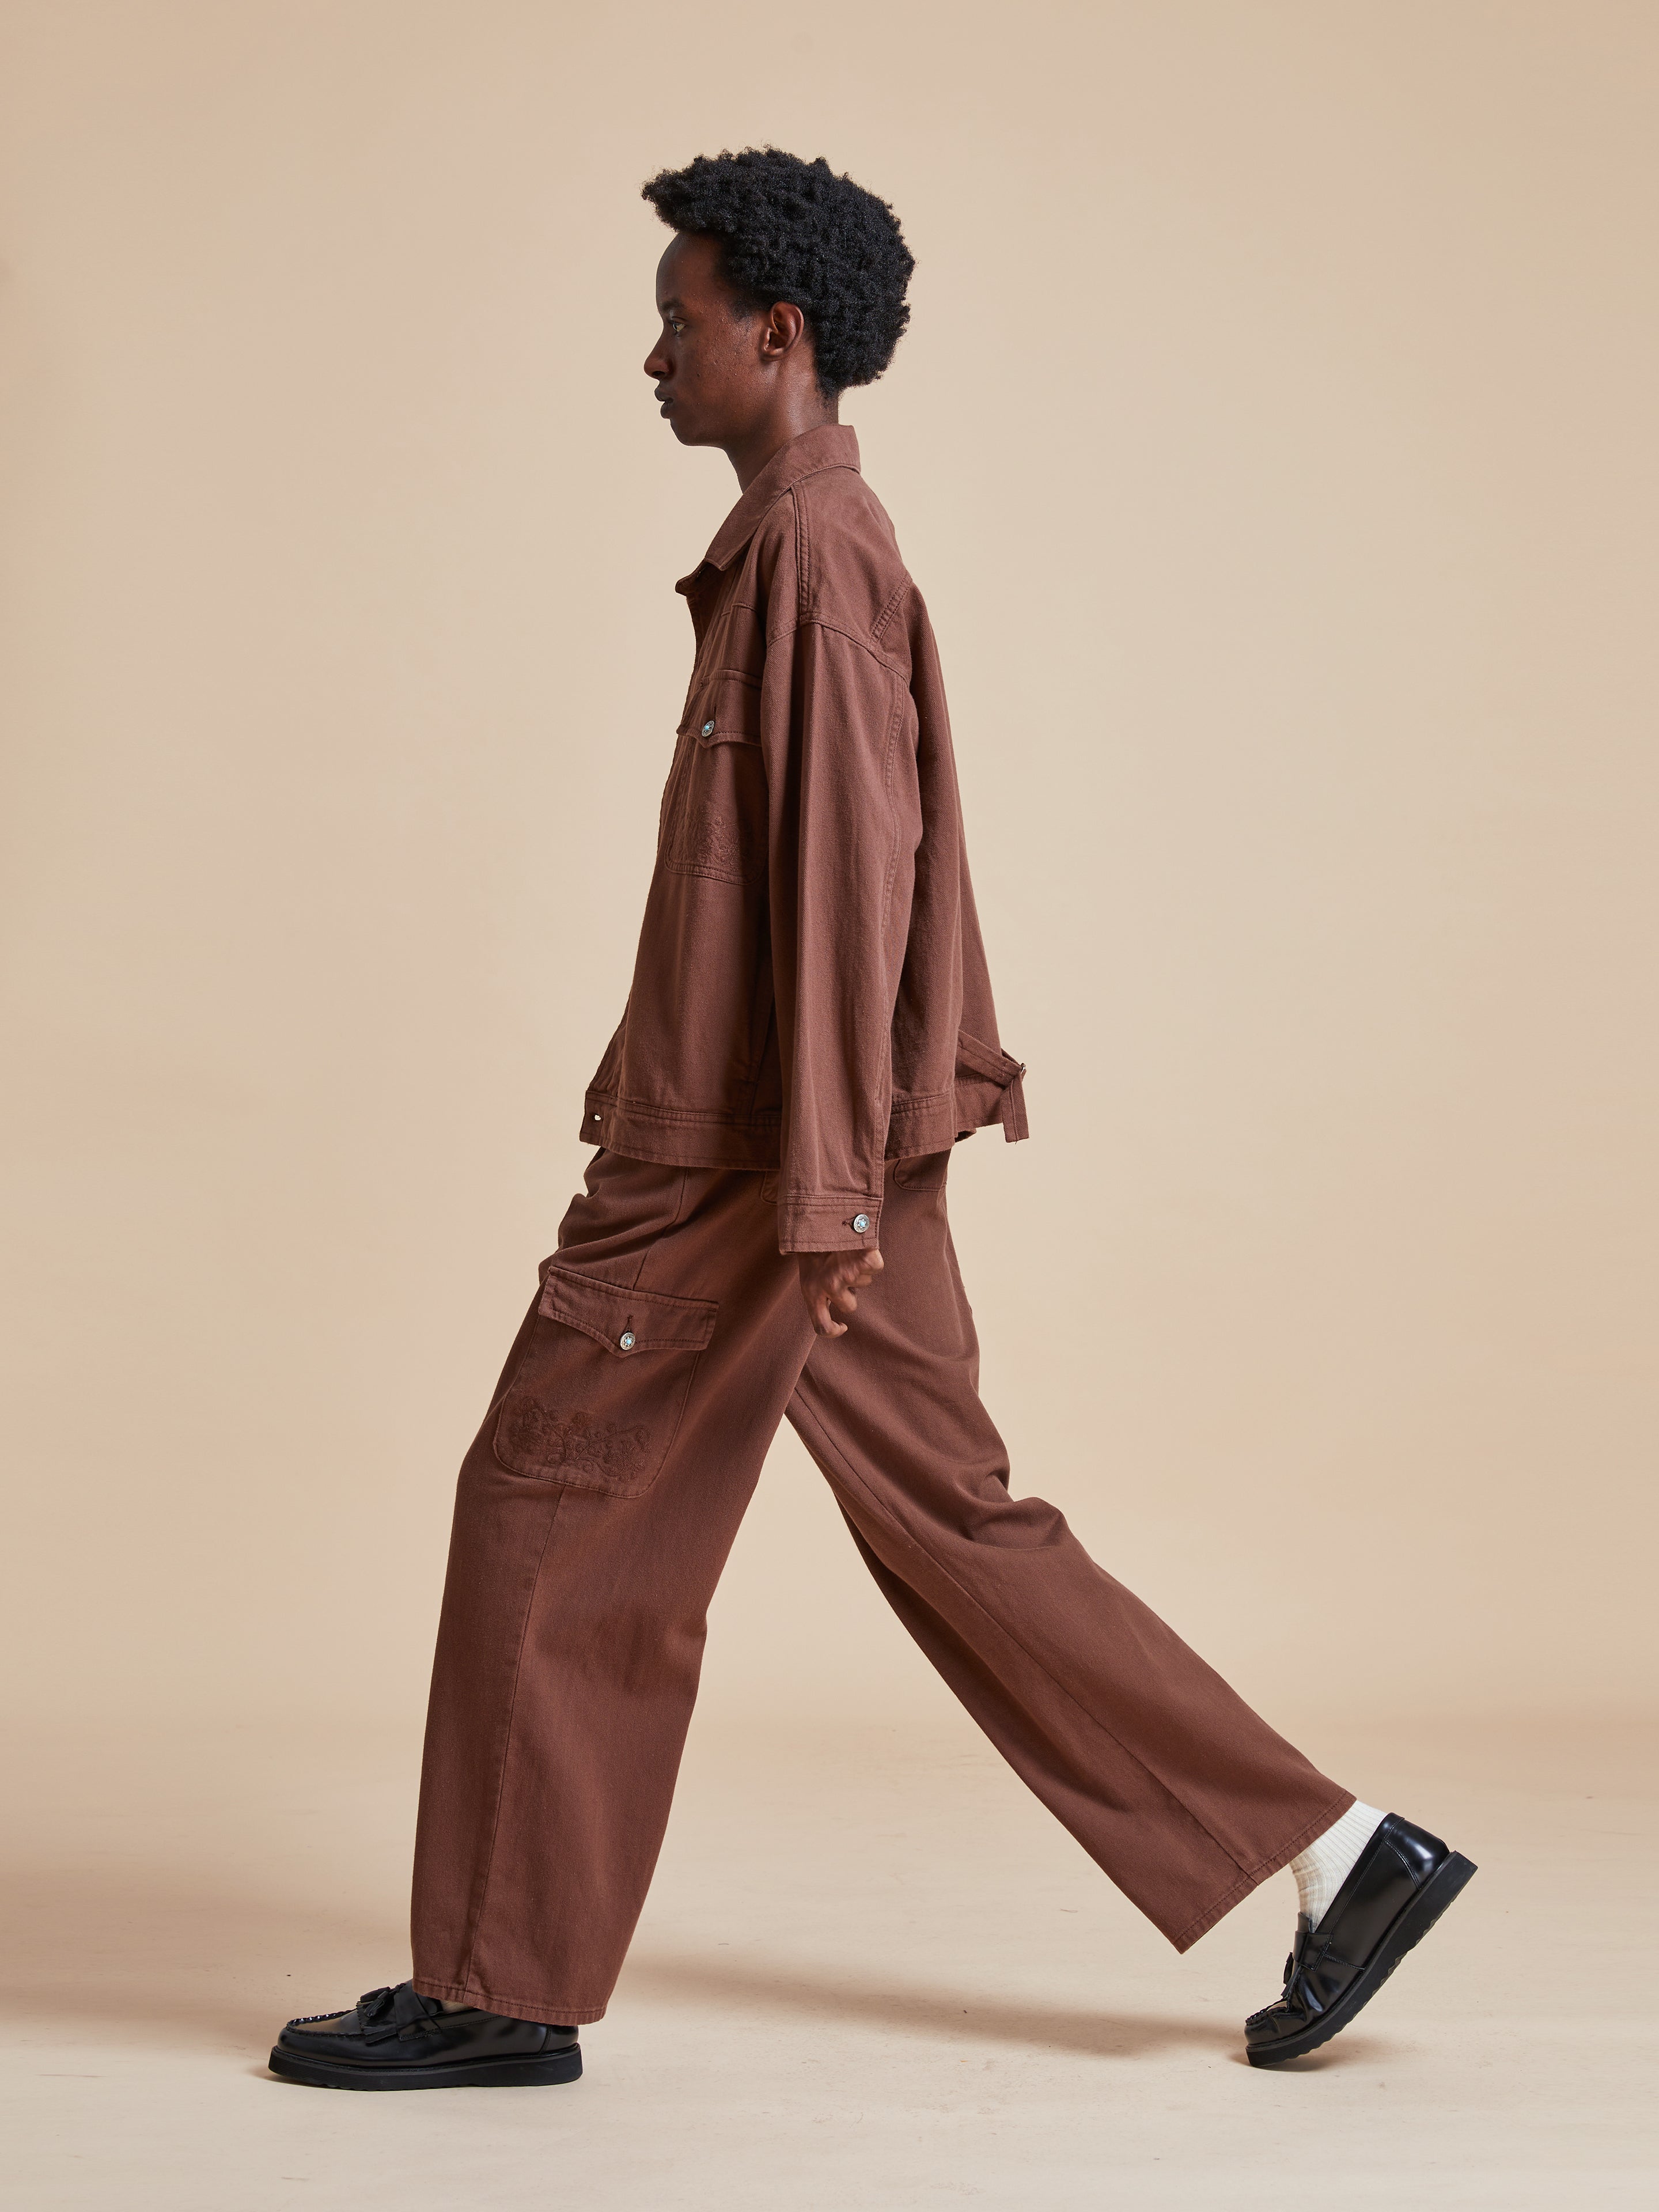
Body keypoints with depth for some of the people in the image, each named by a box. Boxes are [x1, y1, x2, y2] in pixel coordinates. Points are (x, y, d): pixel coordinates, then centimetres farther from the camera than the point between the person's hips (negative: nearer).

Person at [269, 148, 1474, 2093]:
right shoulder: (819, 544, 17)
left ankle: (501, 1990, 13)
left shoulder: (809, 556, -14)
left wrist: (822, 1190, -22)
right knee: (952, 1525, 11)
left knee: (552, 1519, 1)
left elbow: (845, 873, -20)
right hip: (816, 1154, 10)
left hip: (742, 1167, -10)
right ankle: (1339, 1857, 12)